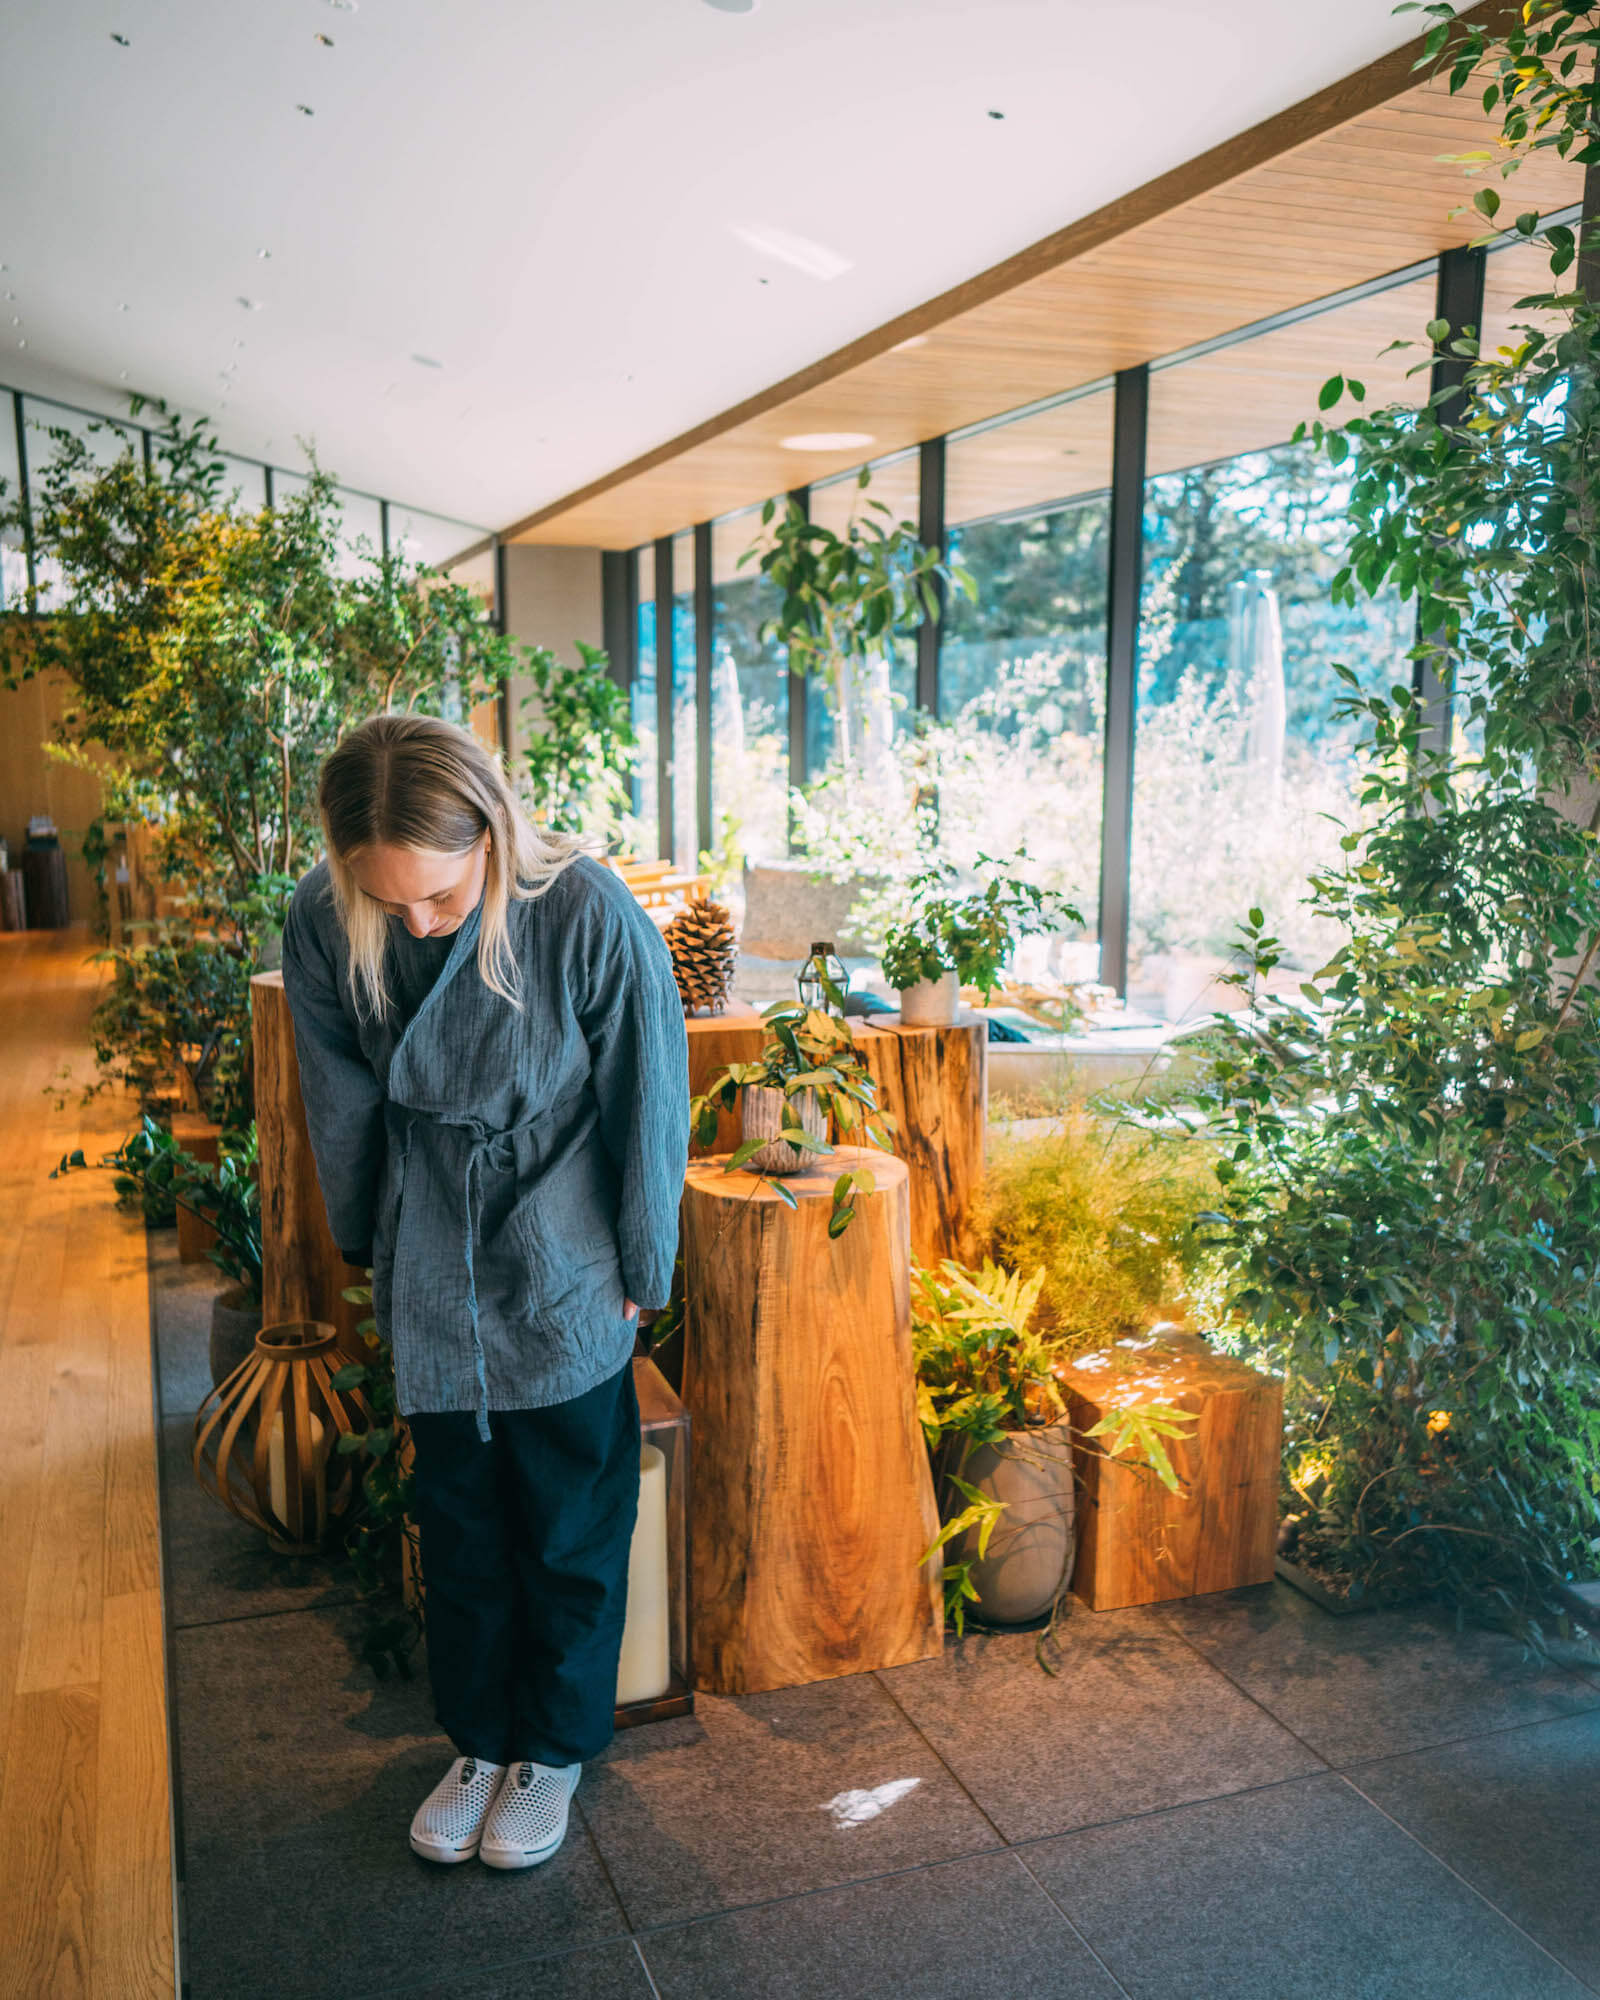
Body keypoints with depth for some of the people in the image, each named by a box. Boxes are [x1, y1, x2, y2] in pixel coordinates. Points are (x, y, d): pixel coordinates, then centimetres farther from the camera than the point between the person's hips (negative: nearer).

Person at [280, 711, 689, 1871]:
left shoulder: (590, 917, -26)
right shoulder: (323, 924, -16)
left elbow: (648, 1109, -13)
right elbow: (343, 1104, 1)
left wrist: (643, 1273, -4)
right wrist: (368, 1243, 12)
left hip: (565, 1276, -2)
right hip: (432, 1281, 3)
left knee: (572, 1525, 13)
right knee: (461, 1520, 17)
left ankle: (556, 1746, 35)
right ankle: (481, 1740, 38)